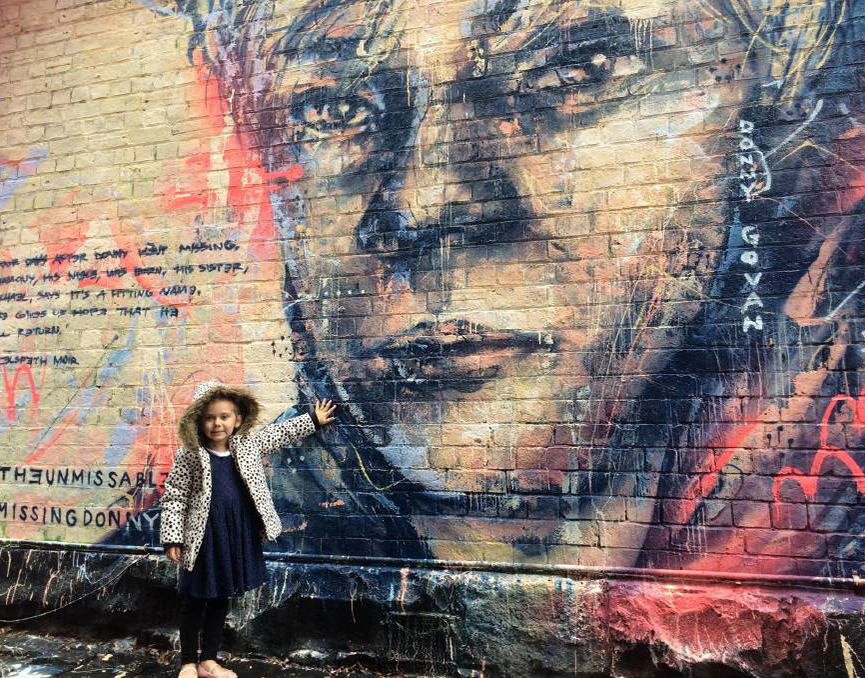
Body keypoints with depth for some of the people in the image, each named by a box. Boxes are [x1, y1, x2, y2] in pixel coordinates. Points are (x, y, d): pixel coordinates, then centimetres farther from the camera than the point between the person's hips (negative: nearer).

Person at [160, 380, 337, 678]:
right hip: (204, 535, -4)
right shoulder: (190, 455, -11)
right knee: (195, 601, 9)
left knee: (220, 598, 16)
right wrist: (172, 538, -11)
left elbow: (280, 432, 14)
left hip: (237, 534, 4)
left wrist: (313, 419, 20)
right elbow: (174, 496, -8)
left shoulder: (248, 444, 1)